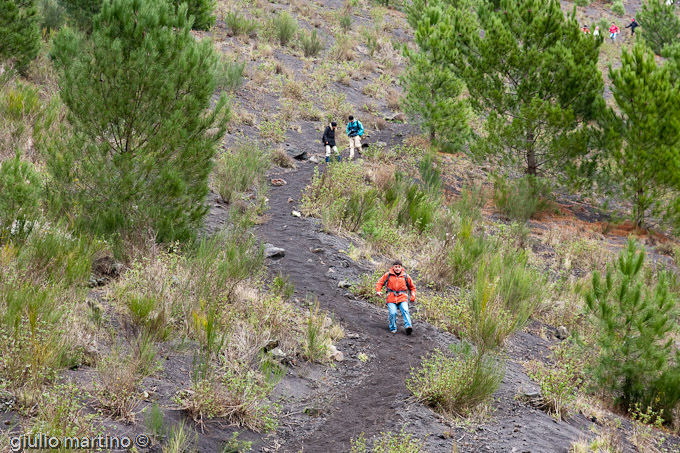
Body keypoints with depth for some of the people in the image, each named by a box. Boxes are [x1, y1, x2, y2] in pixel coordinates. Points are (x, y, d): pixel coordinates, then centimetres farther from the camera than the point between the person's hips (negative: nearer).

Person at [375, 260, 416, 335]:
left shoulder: (405, 276, 9)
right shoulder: (388, 275, 7)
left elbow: (412, 287, 21)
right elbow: (379, 283, 13)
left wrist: (413, 297, 8)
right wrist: (378, 291, -5)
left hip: (402, 298, 0)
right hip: (391, 298, 0)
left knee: (405, 311, -24)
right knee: (392, 313, -18)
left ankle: (408, 326, -34)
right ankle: (393, 329, 0)